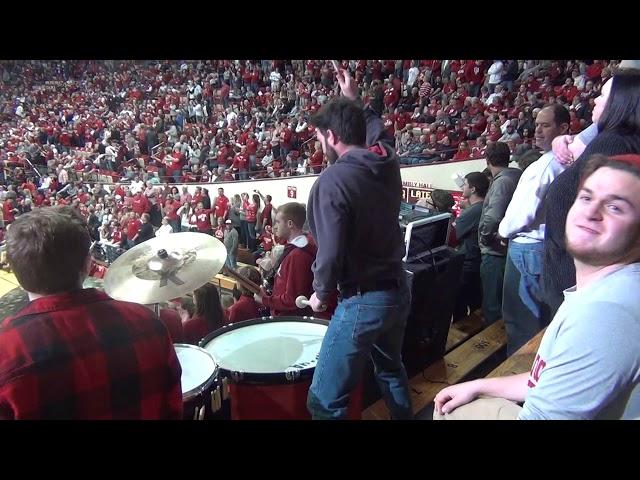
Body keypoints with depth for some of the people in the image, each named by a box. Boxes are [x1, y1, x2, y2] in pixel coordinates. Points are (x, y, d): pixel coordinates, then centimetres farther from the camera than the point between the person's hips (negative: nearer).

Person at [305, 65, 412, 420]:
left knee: (325, 401, 3)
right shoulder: (388, 160, 1)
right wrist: (353, 100, 37)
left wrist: (321, 292, -2)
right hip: (398, 290, 8)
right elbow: (376, 130, 26)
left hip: (362, 301, -8)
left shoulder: (332, 181, -19)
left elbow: (331, 252, -21)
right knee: (391, 370, 32)